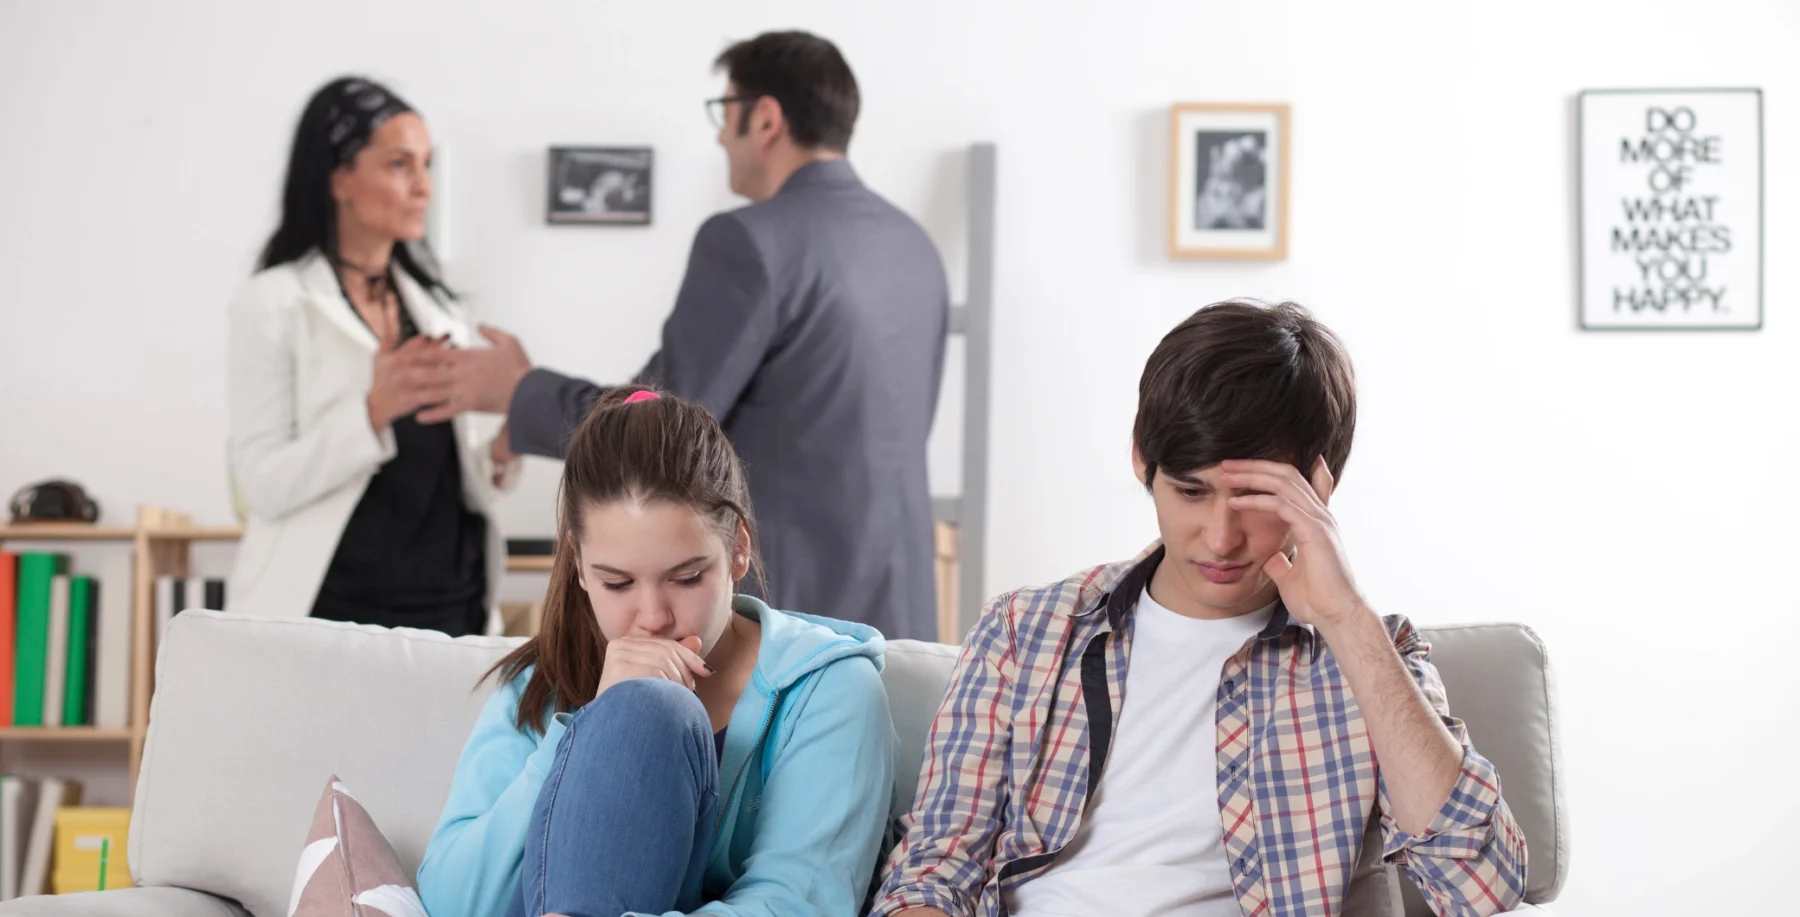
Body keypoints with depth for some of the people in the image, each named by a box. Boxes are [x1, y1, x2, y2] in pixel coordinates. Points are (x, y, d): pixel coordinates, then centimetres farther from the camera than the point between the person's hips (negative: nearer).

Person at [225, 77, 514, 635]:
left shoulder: (435, 306, 11)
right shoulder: (275, 304, -5)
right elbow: (263, 484, -13)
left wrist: (497, 458, -4)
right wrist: (374, 410, -25)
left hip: (450, 607, 5)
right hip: (332, 612, -5)